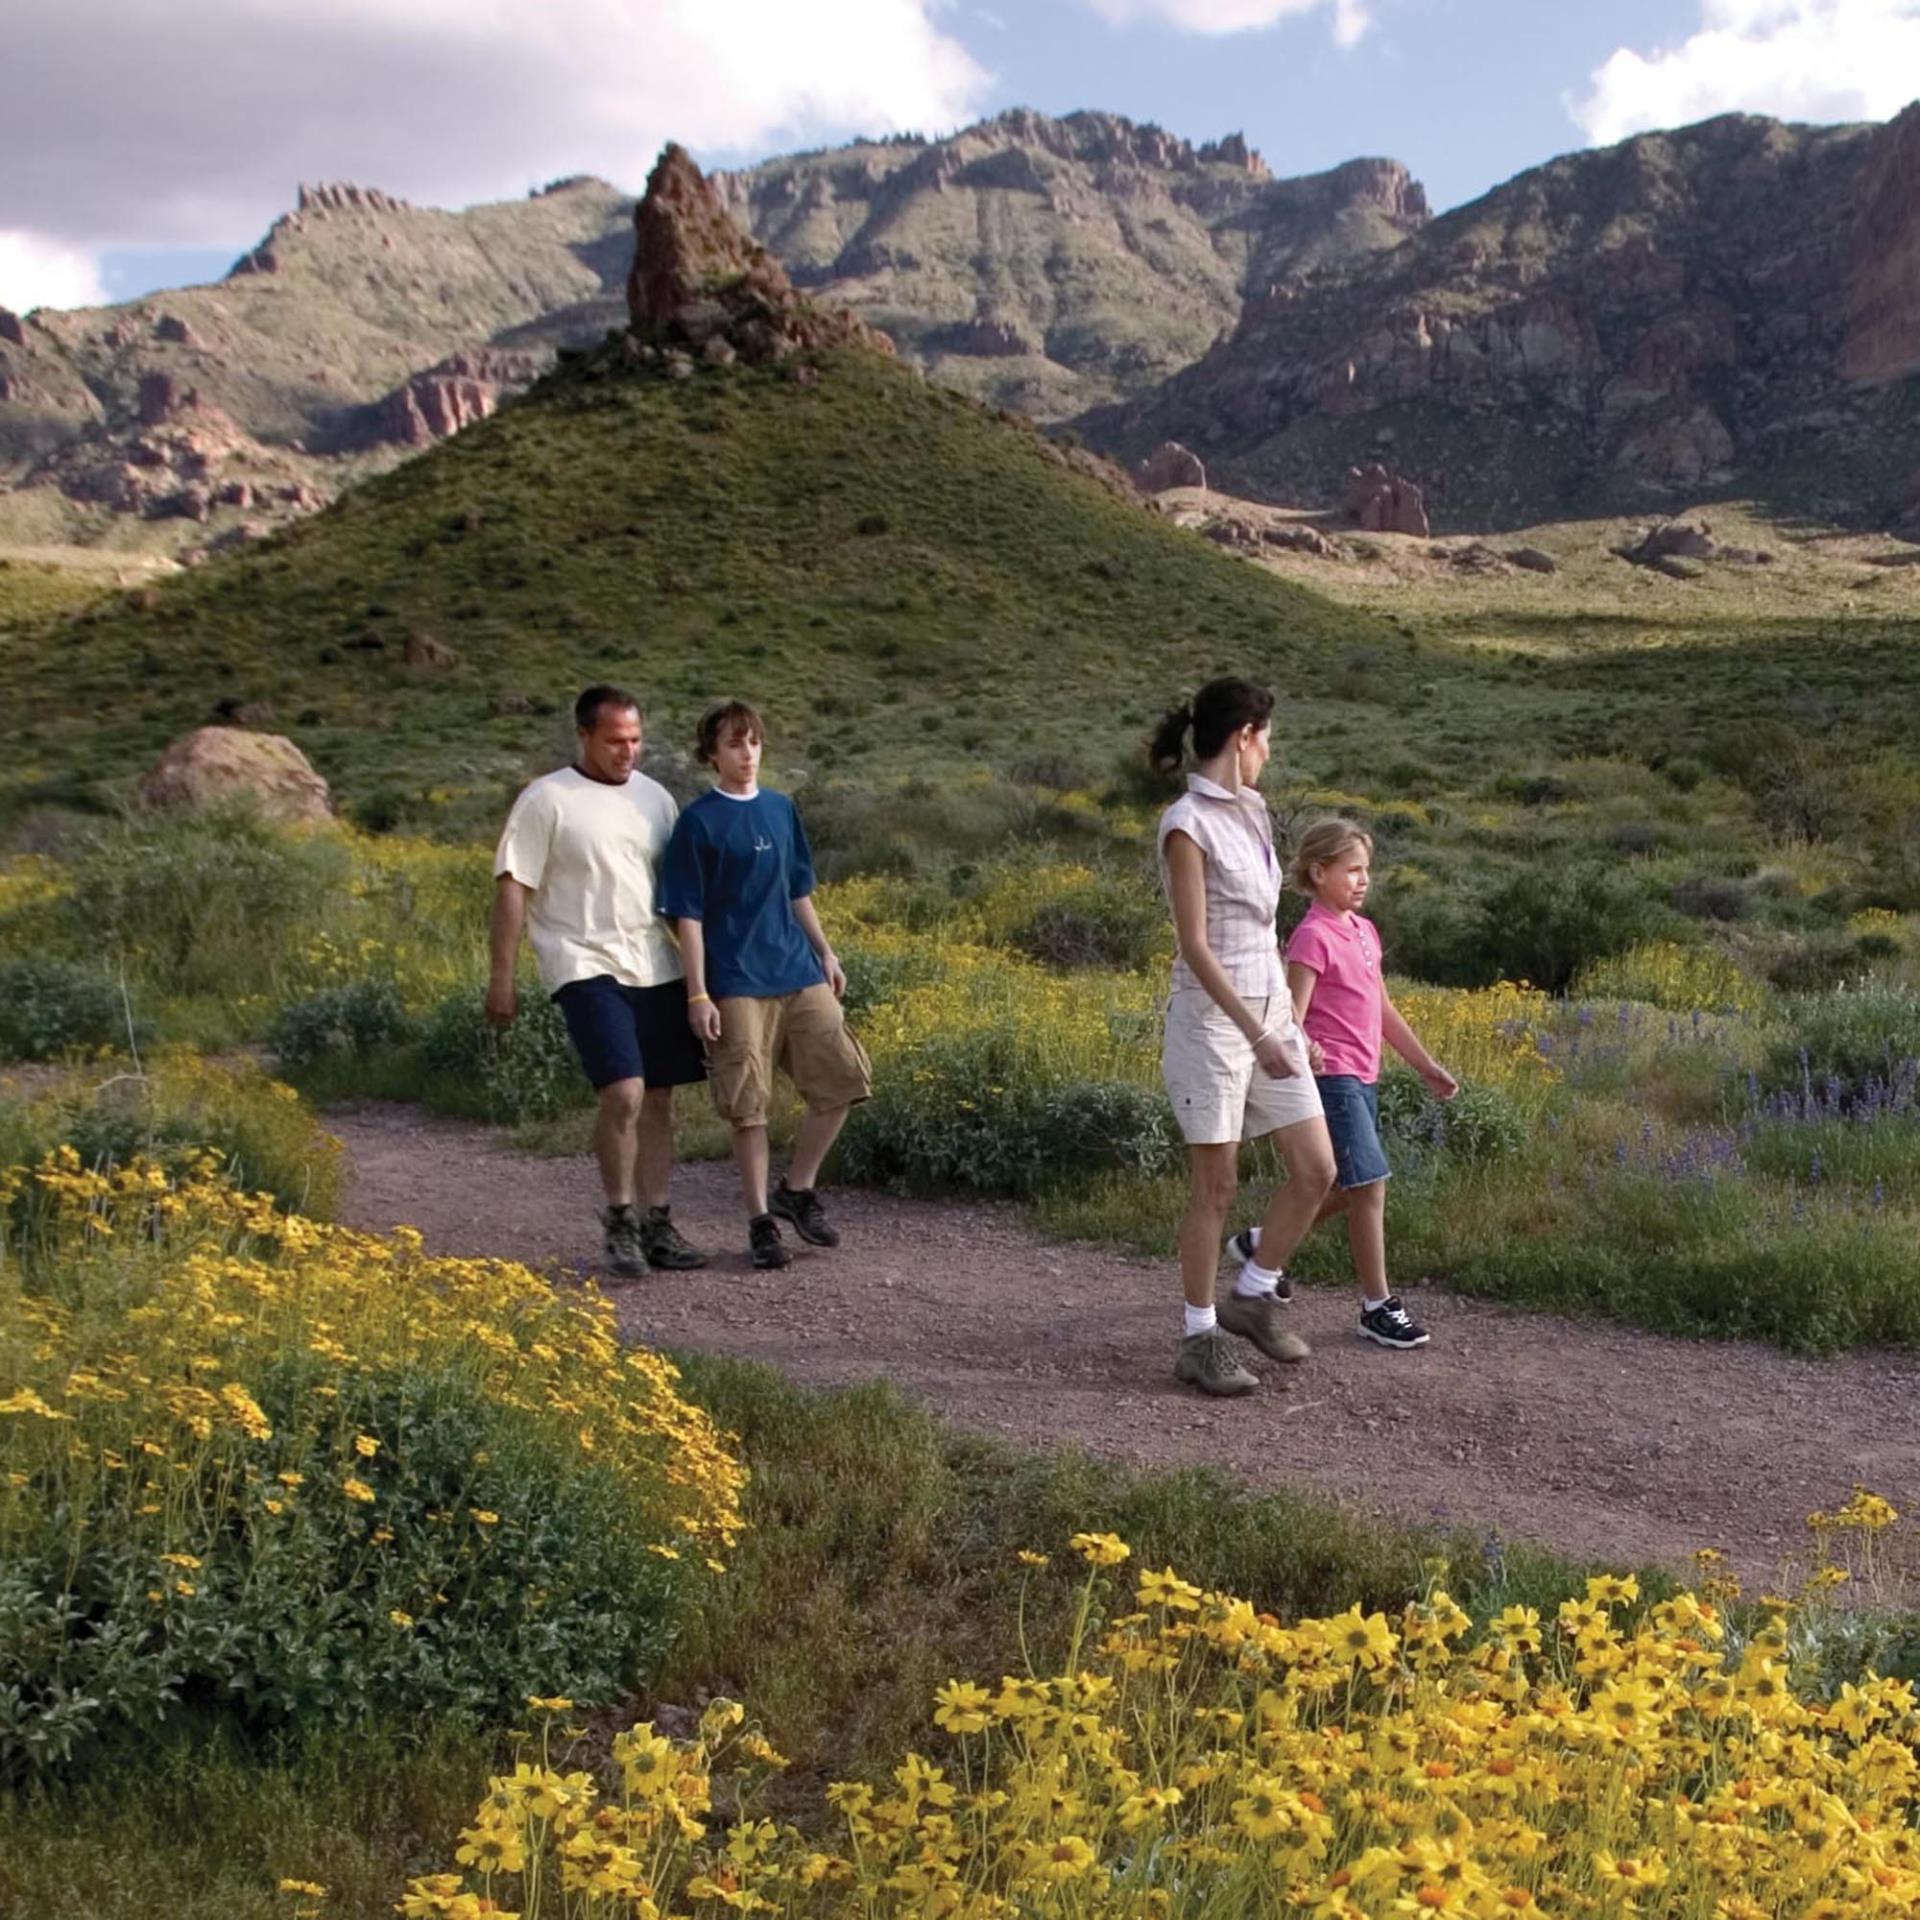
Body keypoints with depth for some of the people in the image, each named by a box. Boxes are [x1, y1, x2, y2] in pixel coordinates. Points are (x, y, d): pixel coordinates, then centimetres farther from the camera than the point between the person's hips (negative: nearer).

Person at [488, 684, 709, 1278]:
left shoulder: (654, 797, 12)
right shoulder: (545, 800, -5)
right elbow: (512, 888, -5)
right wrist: (502, 978, -9)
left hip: (658, 968, 6)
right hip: (588, 967, -6)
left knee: (659, 1099, 7)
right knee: (623, 1093, -17)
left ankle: (655, 1224, 18)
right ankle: (620, 1220, 2)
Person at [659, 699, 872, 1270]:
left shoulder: (782, 809, 11)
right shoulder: (699, 822, -5)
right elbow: (688, 914, -6)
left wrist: (826, 953, 17)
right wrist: (698, 995, -11)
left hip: (798, 973, 6)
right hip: (737, 983, -5)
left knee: (842, 1078, 1)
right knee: (749, 1108, 0)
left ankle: (797, 1190, 18)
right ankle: (761, 1222, 12)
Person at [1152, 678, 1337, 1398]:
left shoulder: (1251, 812, 11)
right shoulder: (1187, 823, -14)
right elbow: (1195, 946, -18)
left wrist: (1285, 1024, 18)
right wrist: (1256, 1035, -23)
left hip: (1269, 1009, 8)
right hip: (1212, 1017, -8)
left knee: (1316, 1170, 6)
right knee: (1216, 1185, 1)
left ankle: (1252, 1295, 24)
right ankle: (1199, 1337, 14)